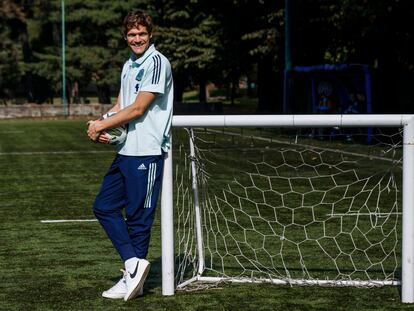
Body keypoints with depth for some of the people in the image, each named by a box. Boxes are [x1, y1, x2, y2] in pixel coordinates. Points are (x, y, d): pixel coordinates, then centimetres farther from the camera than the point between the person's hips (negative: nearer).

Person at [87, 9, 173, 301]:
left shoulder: (157, 62, -11)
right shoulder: (129, 66, 17)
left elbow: (138, 109, -15)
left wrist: (101, 125, -8)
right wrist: (101, 124, -1)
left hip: (147, 152, -9)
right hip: (126, 151, 9)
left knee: (138, 218, -2)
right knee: (104, 206, 7)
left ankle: (133, 279, 7)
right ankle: (134, 263, 6)